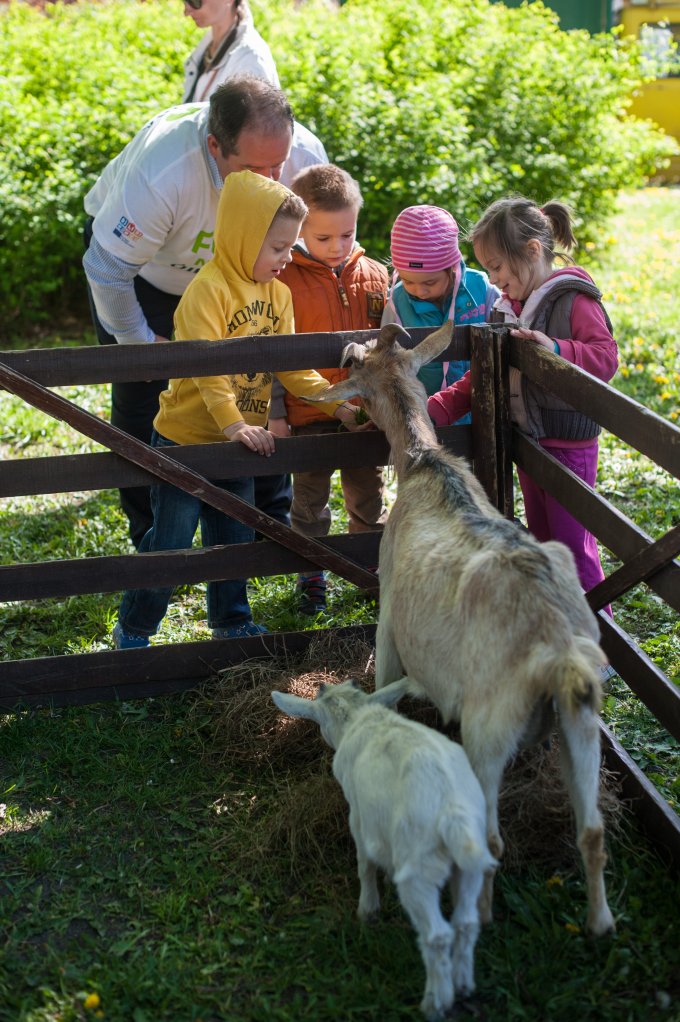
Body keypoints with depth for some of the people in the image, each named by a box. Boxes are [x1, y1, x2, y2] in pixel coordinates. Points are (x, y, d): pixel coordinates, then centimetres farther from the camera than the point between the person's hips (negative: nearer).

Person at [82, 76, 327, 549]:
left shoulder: (307, 157, -30)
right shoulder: (159, 175, -45)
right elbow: (108, 268, -30)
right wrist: (139, 340, -17)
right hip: (142, 268, -3)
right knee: (143, 401, -2)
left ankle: (272, 519, 18)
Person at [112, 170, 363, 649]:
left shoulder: (278, 294, 6)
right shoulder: (209, 289, -19)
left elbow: (290, 364, 8)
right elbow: (206, 367, -28)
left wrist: (336, 402, -1)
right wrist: (234, 425, -36)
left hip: (239, 444, 7)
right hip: (185, 441, -7)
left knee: (235, 538, 18)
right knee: (169, 543, 1)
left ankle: (232, 621, 36)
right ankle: (133, 631, 16)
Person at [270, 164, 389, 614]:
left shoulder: (374, 276, 2)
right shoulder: (285, 279, -9)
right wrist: (276, 412, -10)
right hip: (309, 413, -3)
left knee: (368, 495, 15)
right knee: (310, 500, 10)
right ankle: (311, 576, 25)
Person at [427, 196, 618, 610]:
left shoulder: (575, 299, -14)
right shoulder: (510, 305, 10)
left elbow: (606, 358, -23)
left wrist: (558, 350, -37)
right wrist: (433, 410, 3)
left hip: (569, 442, -8)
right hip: (527, 439, 8)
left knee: (573, 542, -2)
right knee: (543, 541, 17)